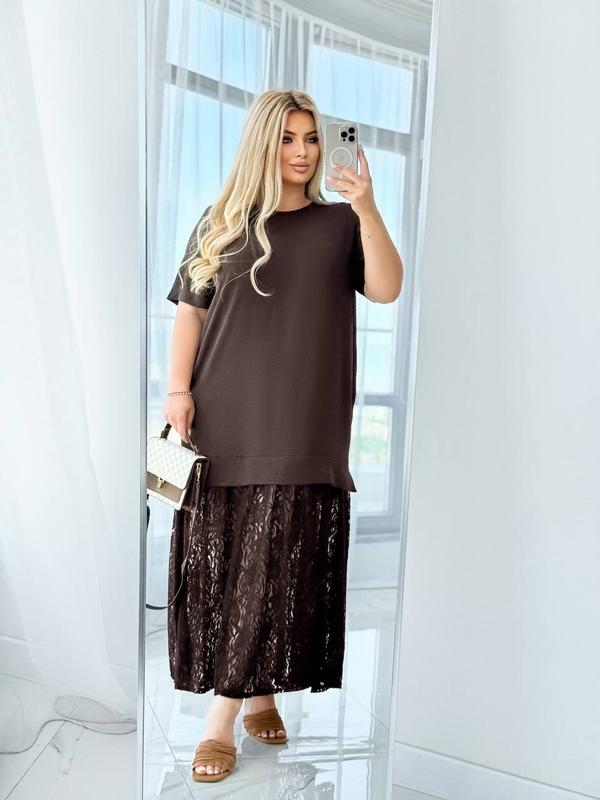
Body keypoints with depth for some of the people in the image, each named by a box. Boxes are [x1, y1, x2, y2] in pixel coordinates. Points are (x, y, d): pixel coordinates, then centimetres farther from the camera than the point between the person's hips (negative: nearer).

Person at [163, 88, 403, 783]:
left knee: (280, 565, -3)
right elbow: (189, 311, 8)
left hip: (303, 425, -1)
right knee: (220, 561, 3)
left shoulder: (340, 223, 11)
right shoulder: (223, 222, 13)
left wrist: (367, 209, -15)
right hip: (224, 417, 1)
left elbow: (386, 289, -3)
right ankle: (255, 693, 22)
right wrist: (178, 389, -4)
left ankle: (227, 711, 11)